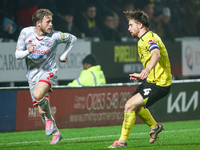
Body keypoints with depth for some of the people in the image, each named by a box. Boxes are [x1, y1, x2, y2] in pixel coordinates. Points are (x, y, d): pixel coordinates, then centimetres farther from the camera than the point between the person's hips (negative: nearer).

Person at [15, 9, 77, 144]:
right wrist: (27, 52, -24)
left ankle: (49, 119, -8)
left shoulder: (55, 36, -12)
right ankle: (56, 133, 23)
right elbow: (17, 54, -4)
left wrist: (63, 56, 7)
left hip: (49, 71, -3)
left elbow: (72, 39, 7)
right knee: (41, 111, 2)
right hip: (33, 74, 3)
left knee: (38, 95, -33)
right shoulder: (26, 33, -8)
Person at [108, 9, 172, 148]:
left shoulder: (150, 38, -18)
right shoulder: (143, 40, 16)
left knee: (130, 106, -17)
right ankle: (155, 126, 46)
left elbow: (156, 54, -40)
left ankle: (122, 141, -7)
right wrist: (142, 76, 29)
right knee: (135, 105, 26)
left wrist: (147, 70, -57)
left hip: (159, 84, -11)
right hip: (151, 80, 11)